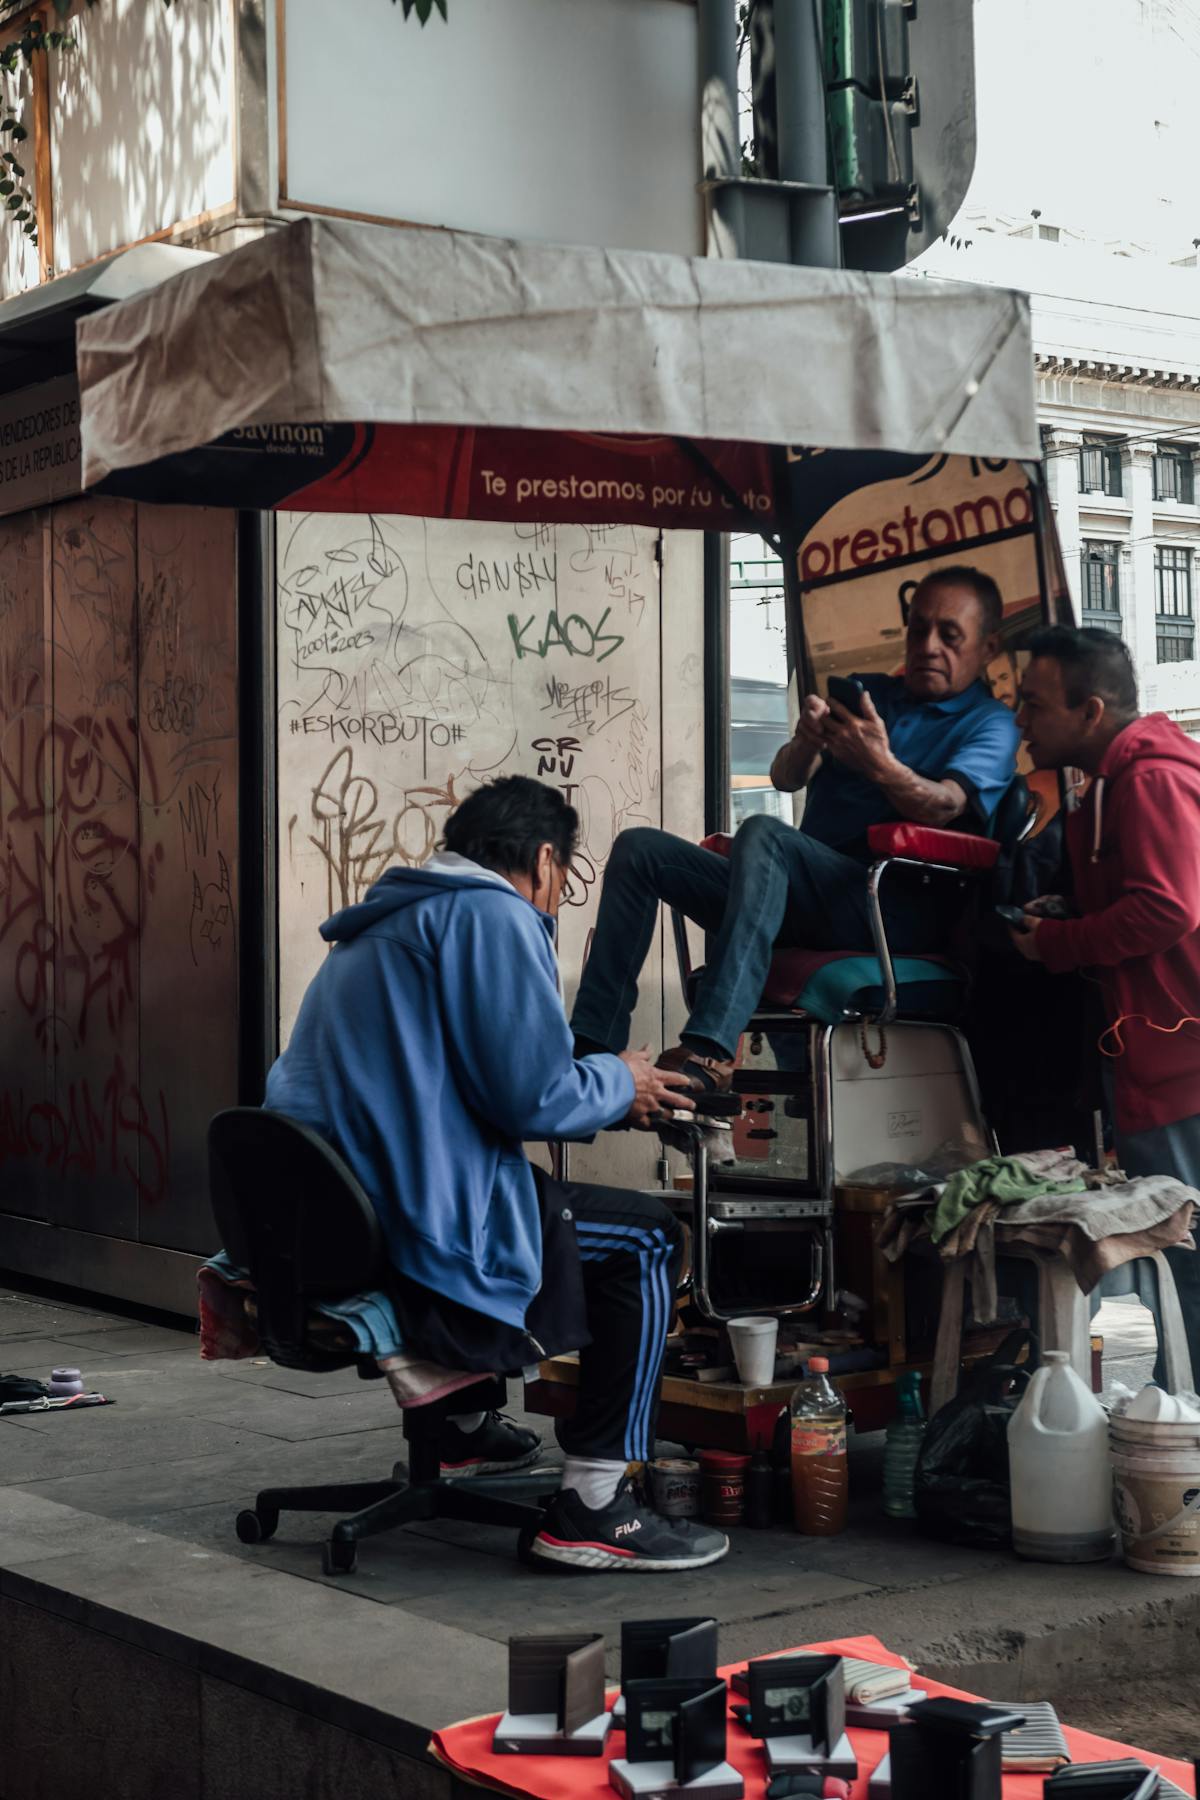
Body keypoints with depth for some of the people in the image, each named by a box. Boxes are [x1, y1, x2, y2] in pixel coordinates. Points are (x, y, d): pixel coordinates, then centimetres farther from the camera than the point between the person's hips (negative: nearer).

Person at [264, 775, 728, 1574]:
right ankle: (592, 1507, -2)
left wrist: (610, 1091, 27)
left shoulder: (376, 929, 22)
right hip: (417, 1256, -10)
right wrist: (618, 1085, 4)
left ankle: (463, 1430, 42)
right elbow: (535, 1095, -17)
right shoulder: (495, 916, -9)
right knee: (648, 1237, 2)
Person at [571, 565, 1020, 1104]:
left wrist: (882, 766, -36)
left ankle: (708, 1057, -48)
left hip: (899, 911, -7)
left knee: (763, 834, -33)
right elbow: (785, 778, 9)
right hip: (806, 900, 7)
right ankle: (591, 1049, -18)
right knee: (639, 848, -5)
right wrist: (805, 744, -16)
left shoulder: (989, 725, 7)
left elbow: (942, 806, -14)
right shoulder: (863, 693, 25)